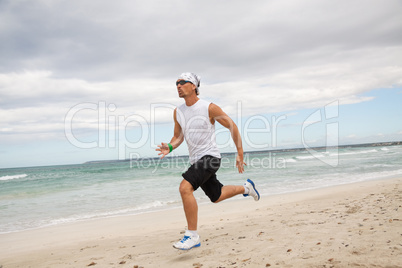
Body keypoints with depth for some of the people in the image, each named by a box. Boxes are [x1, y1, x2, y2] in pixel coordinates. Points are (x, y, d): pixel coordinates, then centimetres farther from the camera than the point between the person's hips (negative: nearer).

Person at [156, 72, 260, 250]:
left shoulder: (209, 108, -13)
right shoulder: (178, 112, 5)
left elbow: (232, 126, -5)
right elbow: (178, 137, 14)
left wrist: (240, 154, -6)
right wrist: (169, 147, -9)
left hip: (209, 156, -7)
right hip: (195, 160, 7)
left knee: (185, 188, -26)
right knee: (216, 197, 20)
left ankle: (192, 236, -15)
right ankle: (245, 188, 47)